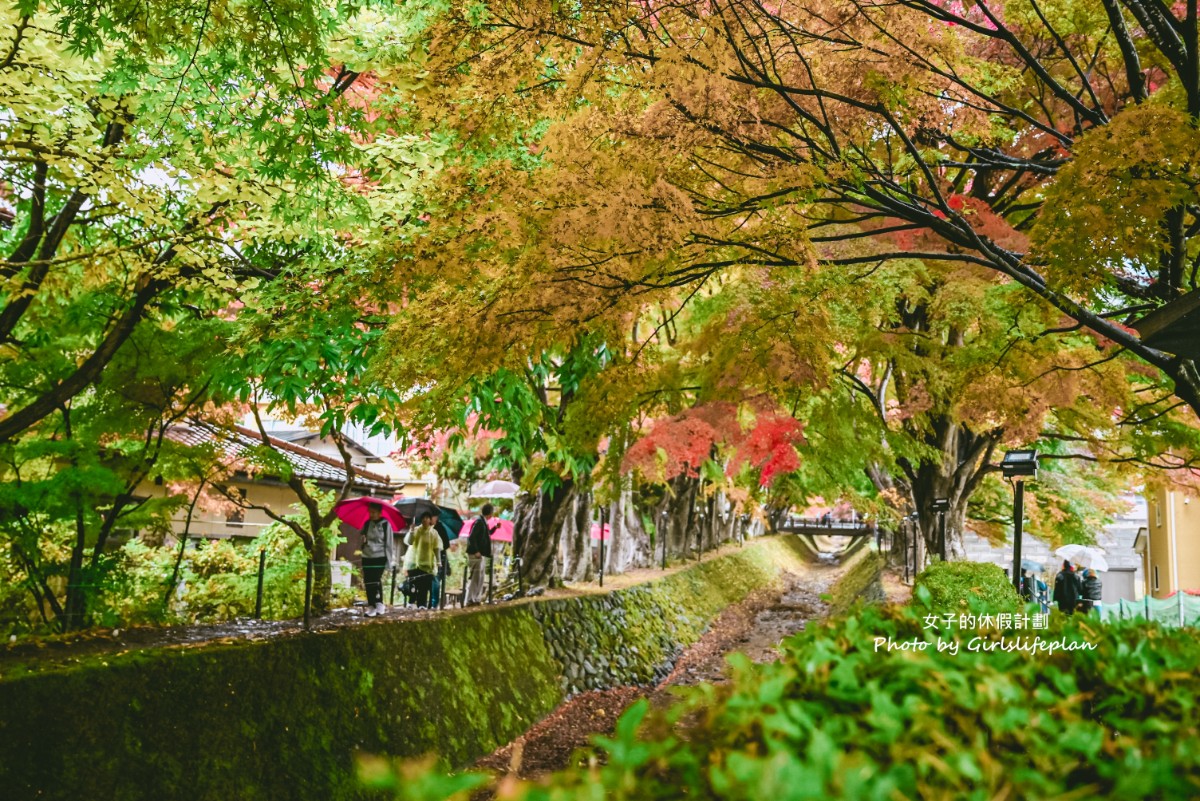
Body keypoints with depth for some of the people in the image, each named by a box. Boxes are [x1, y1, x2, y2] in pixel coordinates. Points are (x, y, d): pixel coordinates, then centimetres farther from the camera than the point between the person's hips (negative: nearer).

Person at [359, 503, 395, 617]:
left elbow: (389, 544, -3)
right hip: (367, 557, 5)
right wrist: (362, 538, -7)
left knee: (376, 580, -13)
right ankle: (371, 606, 9)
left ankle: (379, 604, -6)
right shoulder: (367, 524, 9)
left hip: (380, 557, -5)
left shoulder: (385, 525, -3)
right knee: (368, 582, 3)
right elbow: (361, 538, 19)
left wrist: (389, 562, -7)